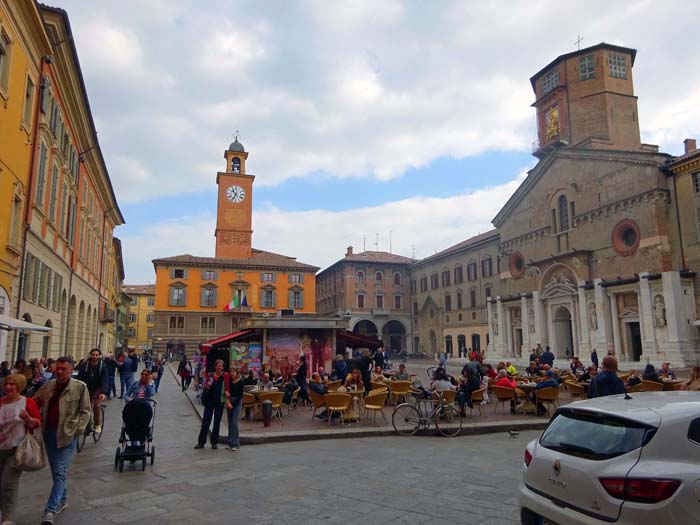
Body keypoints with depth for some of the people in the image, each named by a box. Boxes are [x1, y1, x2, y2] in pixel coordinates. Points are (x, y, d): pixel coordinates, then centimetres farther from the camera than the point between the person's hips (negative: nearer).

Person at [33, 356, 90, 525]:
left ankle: (50, 510, -4)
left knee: (60, 472, -8)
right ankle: (63, 500, 35)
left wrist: (78, 429, -12)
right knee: (56, 471, 18)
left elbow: (85, 411, -5)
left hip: (67, 434, -5)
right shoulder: (48, 385, 5)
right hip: (49, 433, 5)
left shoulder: (80, 387, -8)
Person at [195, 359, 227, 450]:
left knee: (217, 422, 7)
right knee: (205, 422, 3)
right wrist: (206, 385, -11)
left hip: (219, 402, -1)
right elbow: (203, 387, 9)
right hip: (209, 401, 1)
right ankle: (201, 442, 13)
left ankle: (214, 442, 18)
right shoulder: (210, 376, 4)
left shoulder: (225, 376, -1)